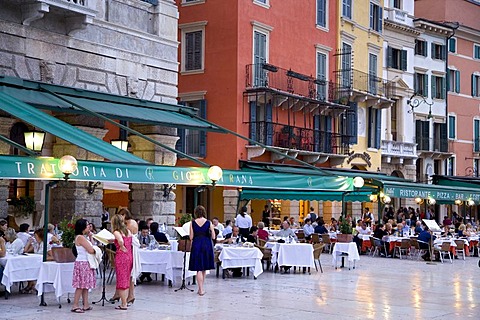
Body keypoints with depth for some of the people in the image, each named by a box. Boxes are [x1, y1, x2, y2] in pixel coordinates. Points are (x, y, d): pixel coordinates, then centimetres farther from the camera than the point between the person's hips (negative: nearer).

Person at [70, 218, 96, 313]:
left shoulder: (83, 237, 15)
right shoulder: (80, 237, -16)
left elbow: (90, 248, 12)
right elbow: (91, 250, -20)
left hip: (86, 263, 10)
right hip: (82, 263, -10)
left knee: (85, 285, 9)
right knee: (81, 285, -8)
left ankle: (86, 305, 12)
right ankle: (75, 306, -5)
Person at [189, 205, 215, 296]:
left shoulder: (193, 223, -3)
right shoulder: (208, 223, -4)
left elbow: (191, 237, -3)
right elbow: (213, 237, -2)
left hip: (196, 245, -1)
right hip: (207, 245, 1)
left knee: (199, 268, 3)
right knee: (204, 268, 15)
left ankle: (201, 289, -4)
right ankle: (201, 288, 23)